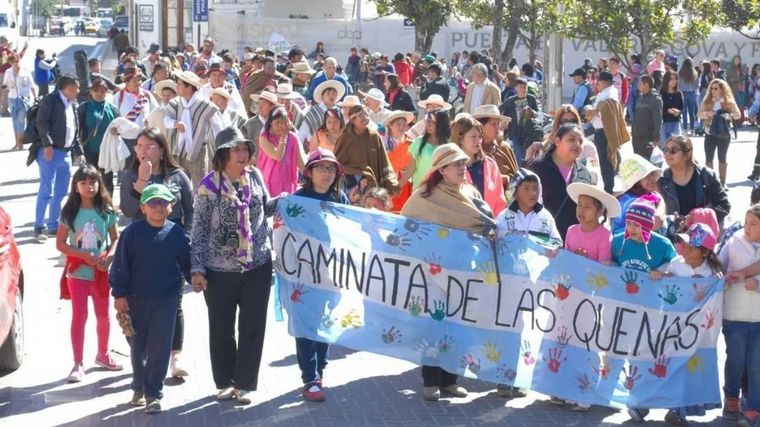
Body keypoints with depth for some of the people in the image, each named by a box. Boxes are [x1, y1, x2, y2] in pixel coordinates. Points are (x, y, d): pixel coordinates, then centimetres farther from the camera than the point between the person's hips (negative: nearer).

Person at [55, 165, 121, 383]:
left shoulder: (106, 211, -1)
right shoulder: (69, 212, -5)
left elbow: (115, 239, 4)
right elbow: (60, 244, -6)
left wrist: (108, 257, -15)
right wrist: (85, 255, -17)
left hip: (101, 272, 2)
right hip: (77, 271, -2)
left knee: (103, 315, 12)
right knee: (79, 316, -2)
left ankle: (102, 355, 32)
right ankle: (78, 364, 4)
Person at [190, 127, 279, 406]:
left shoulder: (255, 176, 1)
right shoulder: (209, 185, -10)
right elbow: (199, 228, -6)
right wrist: (197, 269, -8)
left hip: (258, 265, 3)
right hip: (220, 269, -3)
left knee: (253, 326, 6)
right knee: (222, 328, 9)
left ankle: (245, 383, 18)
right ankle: (225, 382, 26)